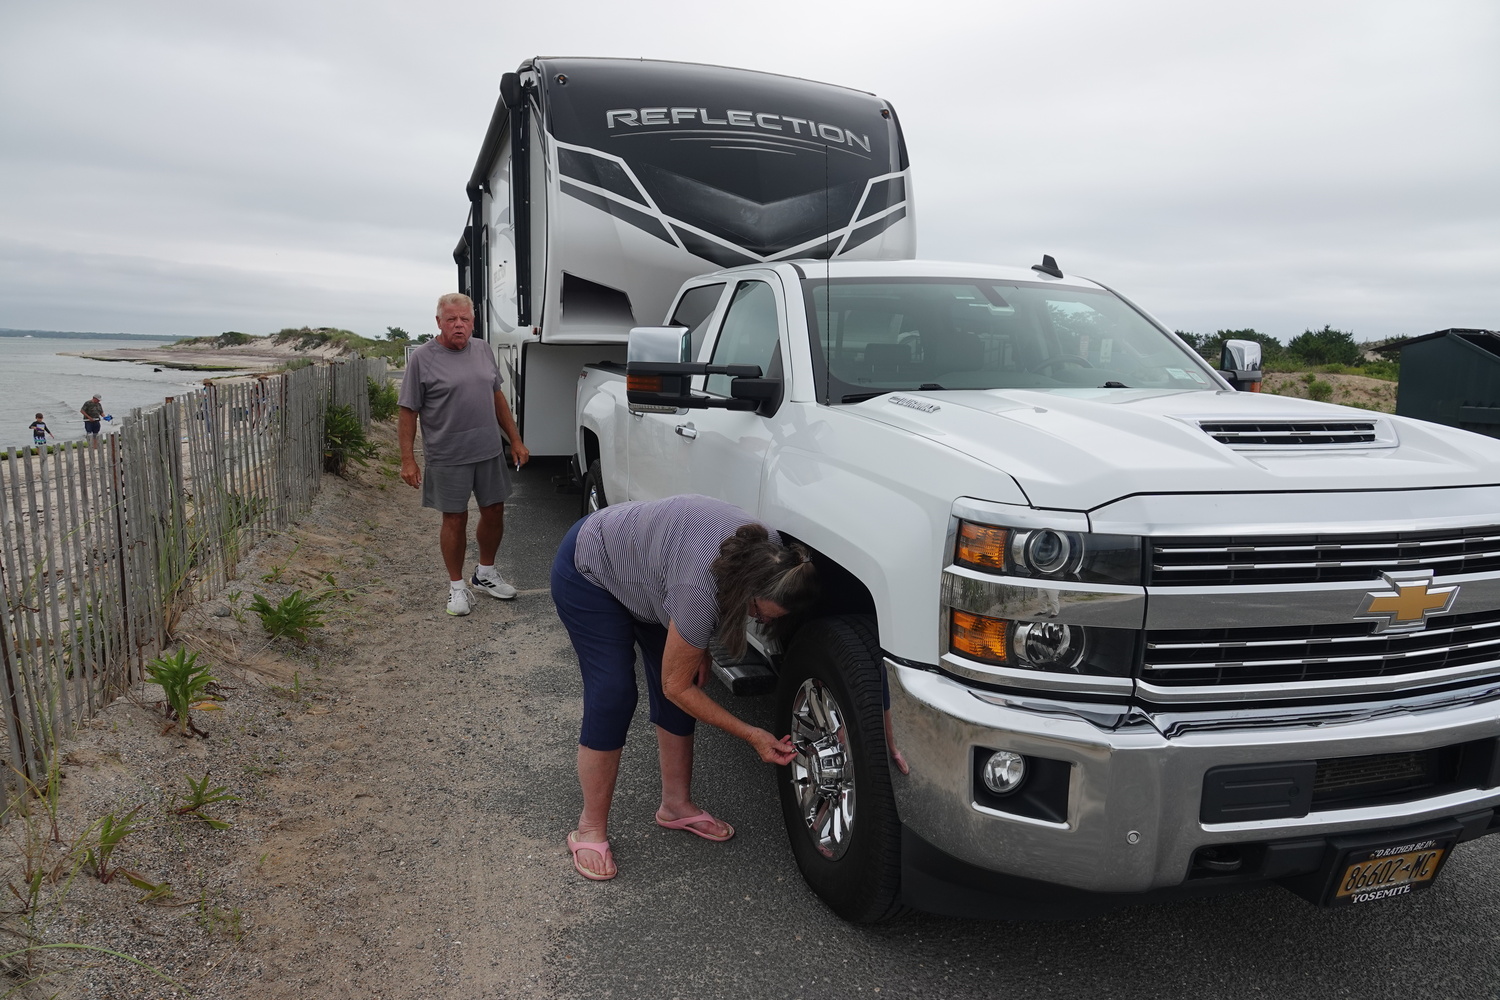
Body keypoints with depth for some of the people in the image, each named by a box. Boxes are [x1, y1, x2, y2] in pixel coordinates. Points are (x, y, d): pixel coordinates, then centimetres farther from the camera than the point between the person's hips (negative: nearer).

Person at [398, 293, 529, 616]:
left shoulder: (483, 351, 8)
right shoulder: (422, 358, -7)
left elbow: (498, 398, 15)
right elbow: (408, 413, -7)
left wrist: (516, 441, 13)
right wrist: (408, 460, -11)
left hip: (490, 452, 5)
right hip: (448, 457, -5)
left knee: (494, 512, 12)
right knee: (455, 520, 4)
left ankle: (485, 573, 33)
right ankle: (457, 586, 20)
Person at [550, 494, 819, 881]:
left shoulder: (768, 555, -20)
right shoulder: (700, 590, -40)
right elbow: (676, 687, -25)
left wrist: (697, 646, 1)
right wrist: (752, 735, -23)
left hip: (642, 566, 8)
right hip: (590, 571, -7)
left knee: (682, 694, 3)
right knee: (613, 697, -13)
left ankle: (677, 805, 19)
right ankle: (590, 830, 3)